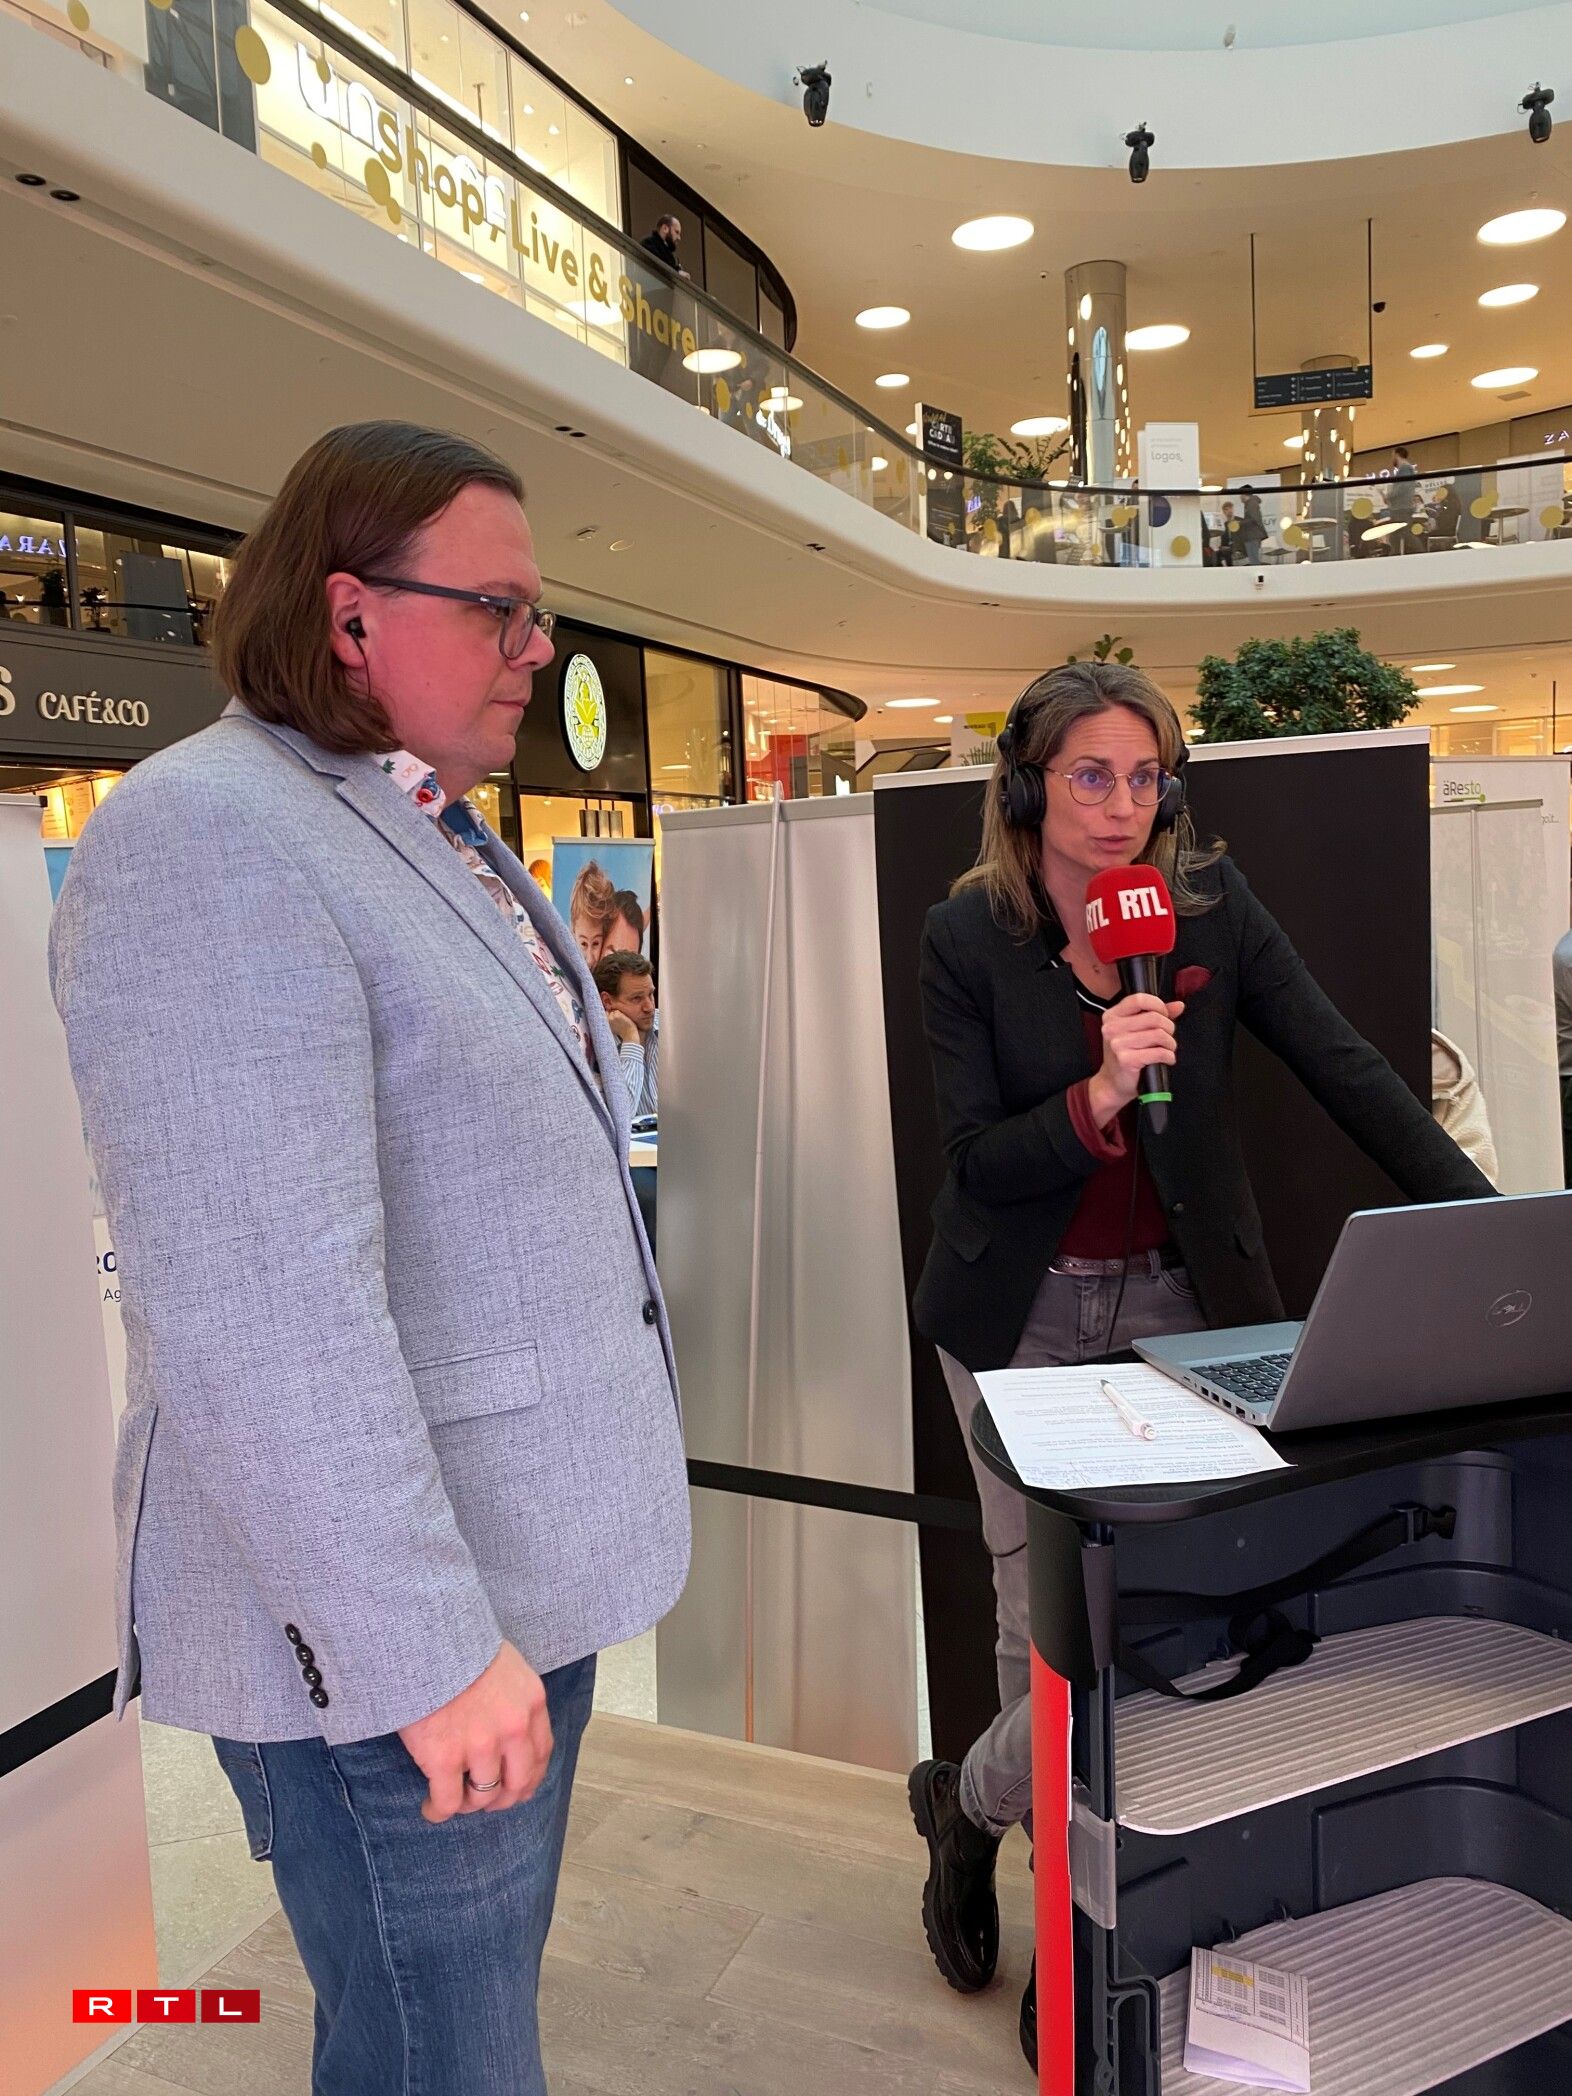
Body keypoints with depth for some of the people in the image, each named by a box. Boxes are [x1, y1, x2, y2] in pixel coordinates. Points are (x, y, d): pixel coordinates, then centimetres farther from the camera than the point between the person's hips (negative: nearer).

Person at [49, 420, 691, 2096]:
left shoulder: (439, 837, 12)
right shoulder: (210, 842, -18)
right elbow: (260, 1305, -25)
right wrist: (426, 1645, -22)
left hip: (530, 1565, 9)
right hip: (390, 1618, -8)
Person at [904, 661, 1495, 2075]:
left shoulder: (1211, 900, -2)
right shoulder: (967, 935, -7)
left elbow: (1346, 1068, -5)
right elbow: (978, 1153, -9)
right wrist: (1099, 1094, -28)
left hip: (1182, 1299, 2)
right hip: (1025, 1311, -2)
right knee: (1051, 1632, 2)